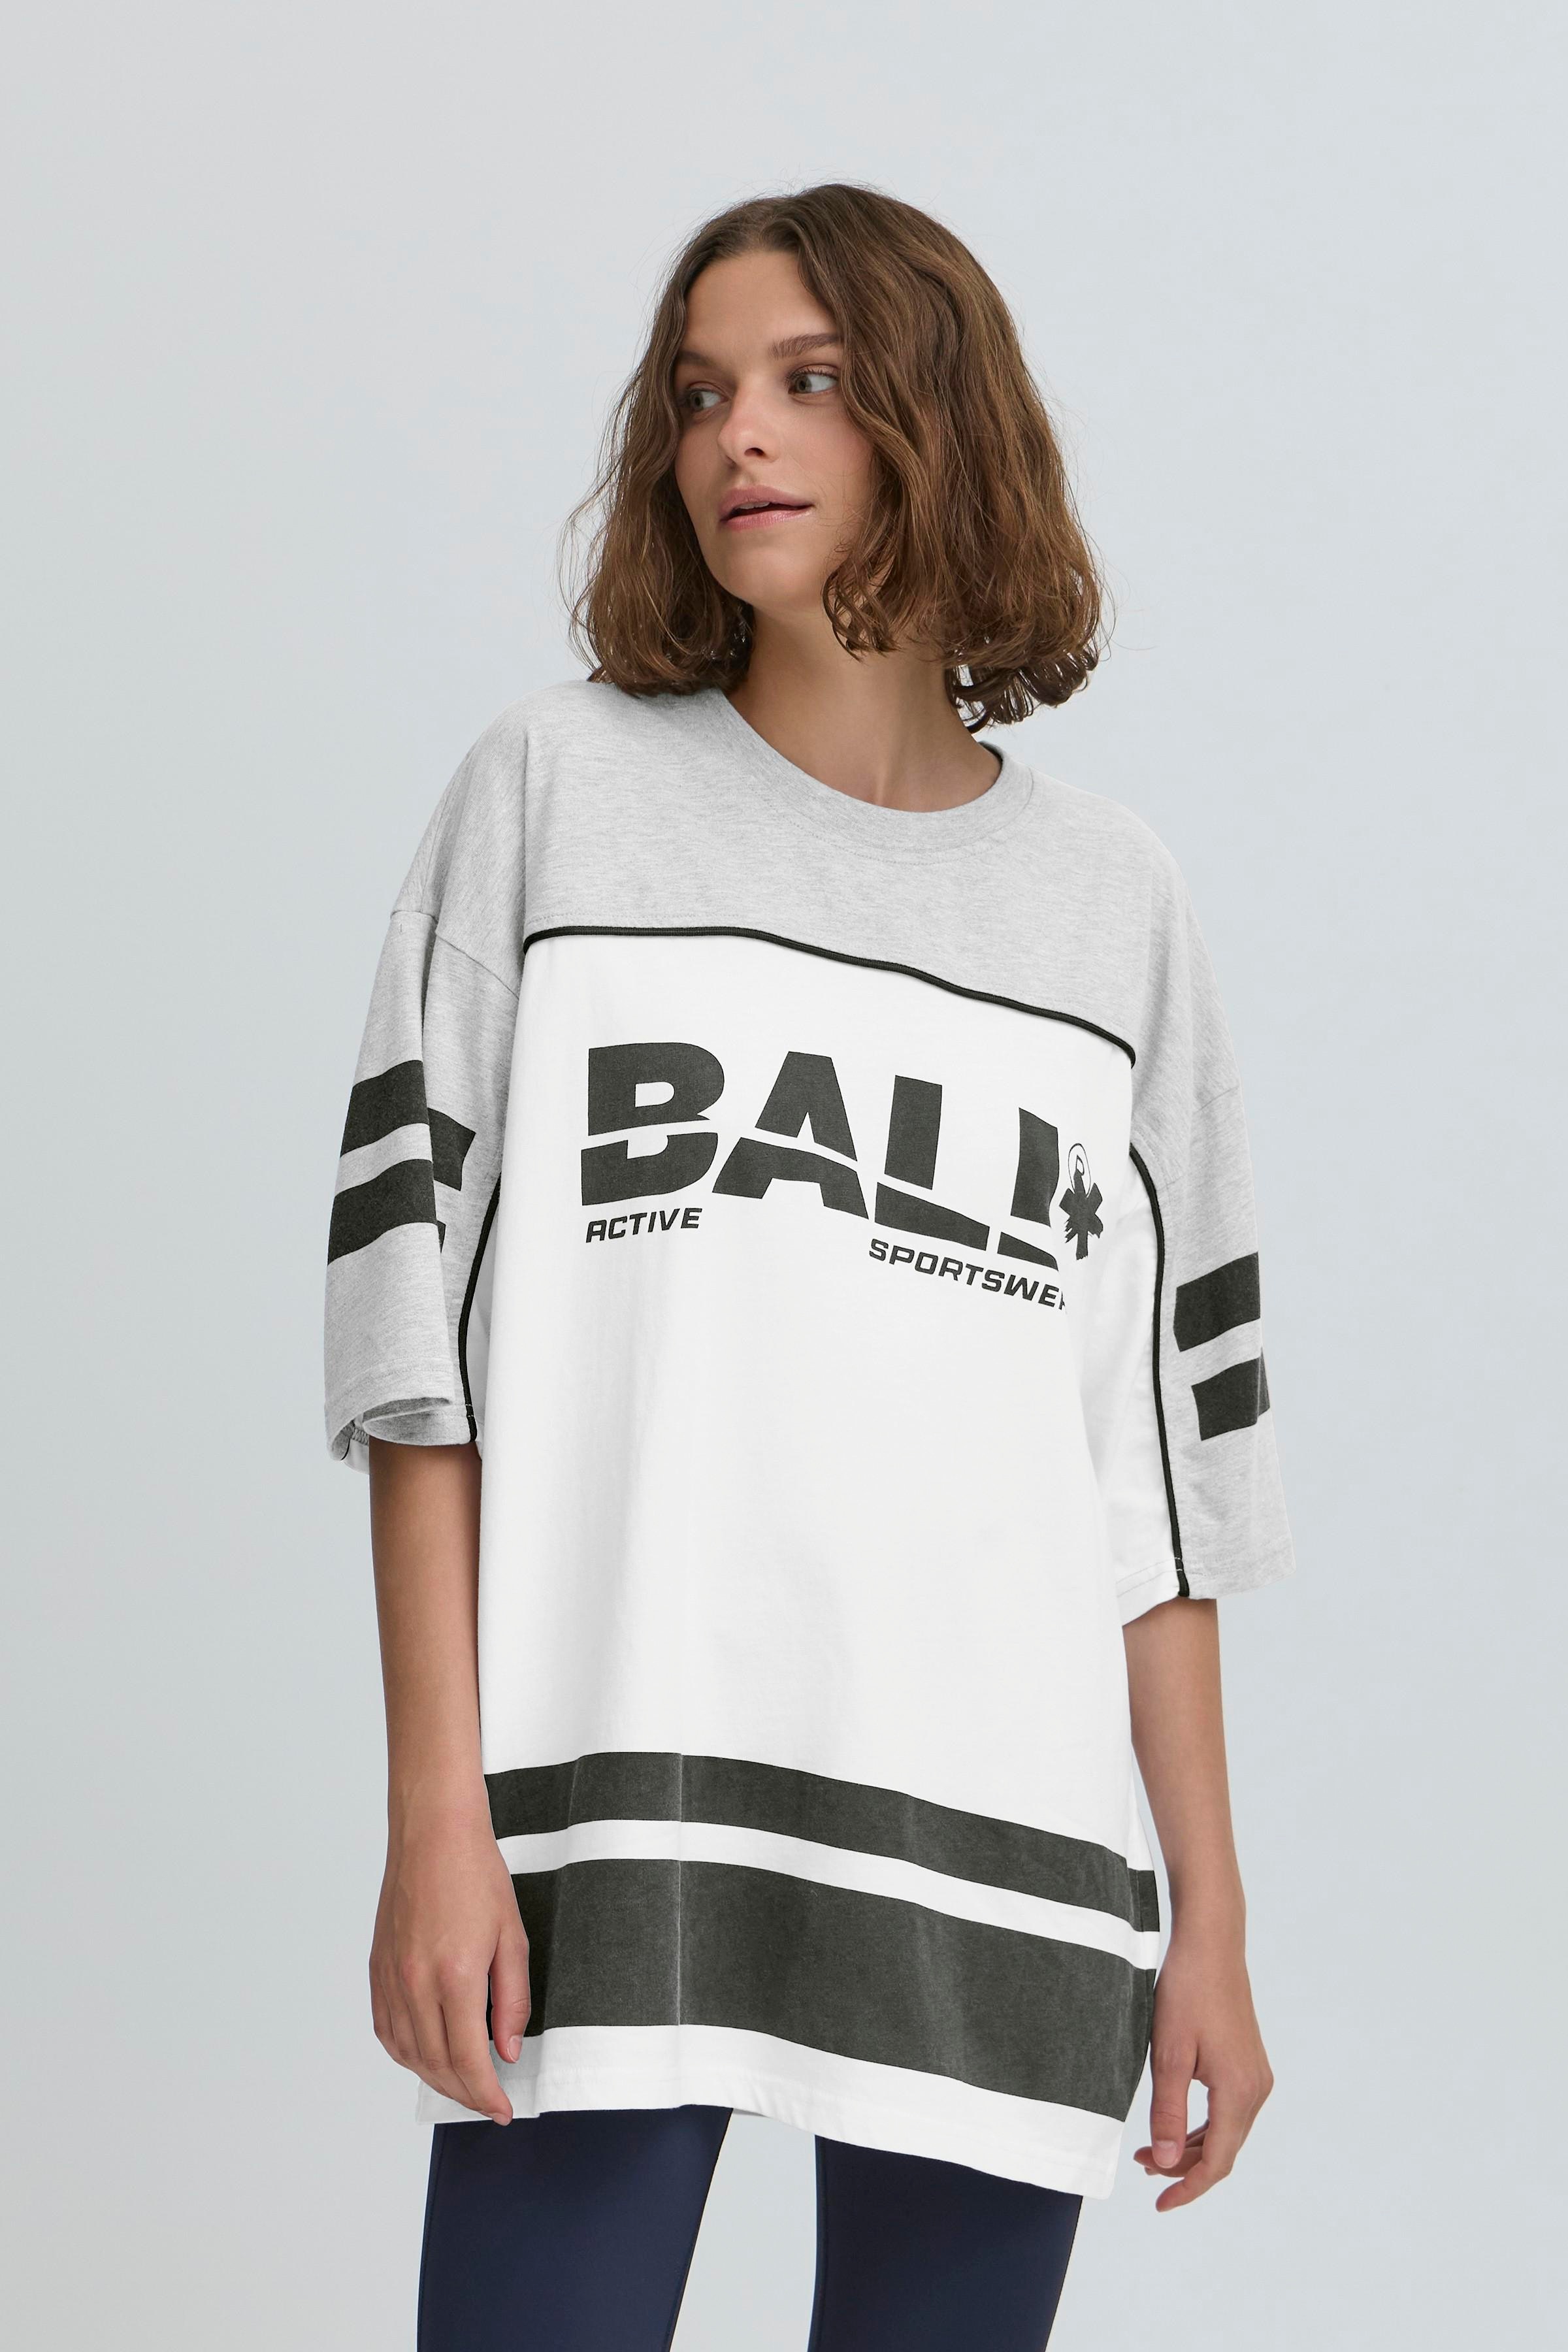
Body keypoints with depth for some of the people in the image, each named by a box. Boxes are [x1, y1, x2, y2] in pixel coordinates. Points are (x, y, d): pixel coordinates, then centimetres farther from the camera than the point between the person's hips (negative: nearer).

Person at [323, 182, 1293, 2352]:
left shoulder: (1114, 904, 14)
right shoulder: (556, 792, 8)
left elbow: (1164, 1464, 13)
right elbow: (421, 1324, 2)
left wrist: (1211, 1922, 8)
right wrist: (436, 1815, -6)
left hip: (1003, 1851, 2)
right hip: (610, 1801, -2)